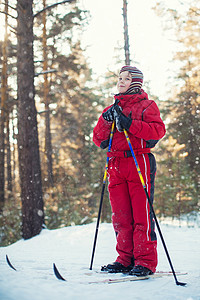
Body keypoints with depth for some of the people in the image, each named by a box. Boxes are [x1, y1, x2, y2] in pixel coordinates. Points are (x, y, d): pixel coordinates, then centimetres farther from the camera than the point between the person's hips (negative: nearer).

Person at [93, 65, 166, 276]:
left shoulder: (146, 105, 8)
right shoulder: (112, 109, 22)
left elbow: (158, 130, -9)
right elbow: (98, 140, 14)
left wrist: (130, 124, -17)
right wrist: (106, 121, -4)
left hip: (139, 162, -5)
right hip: (116, 164, 5)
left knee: (142, 214, -8)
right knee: (120, 216, 3)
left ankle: (145, 261, -5)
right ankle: (126, 259, 10)